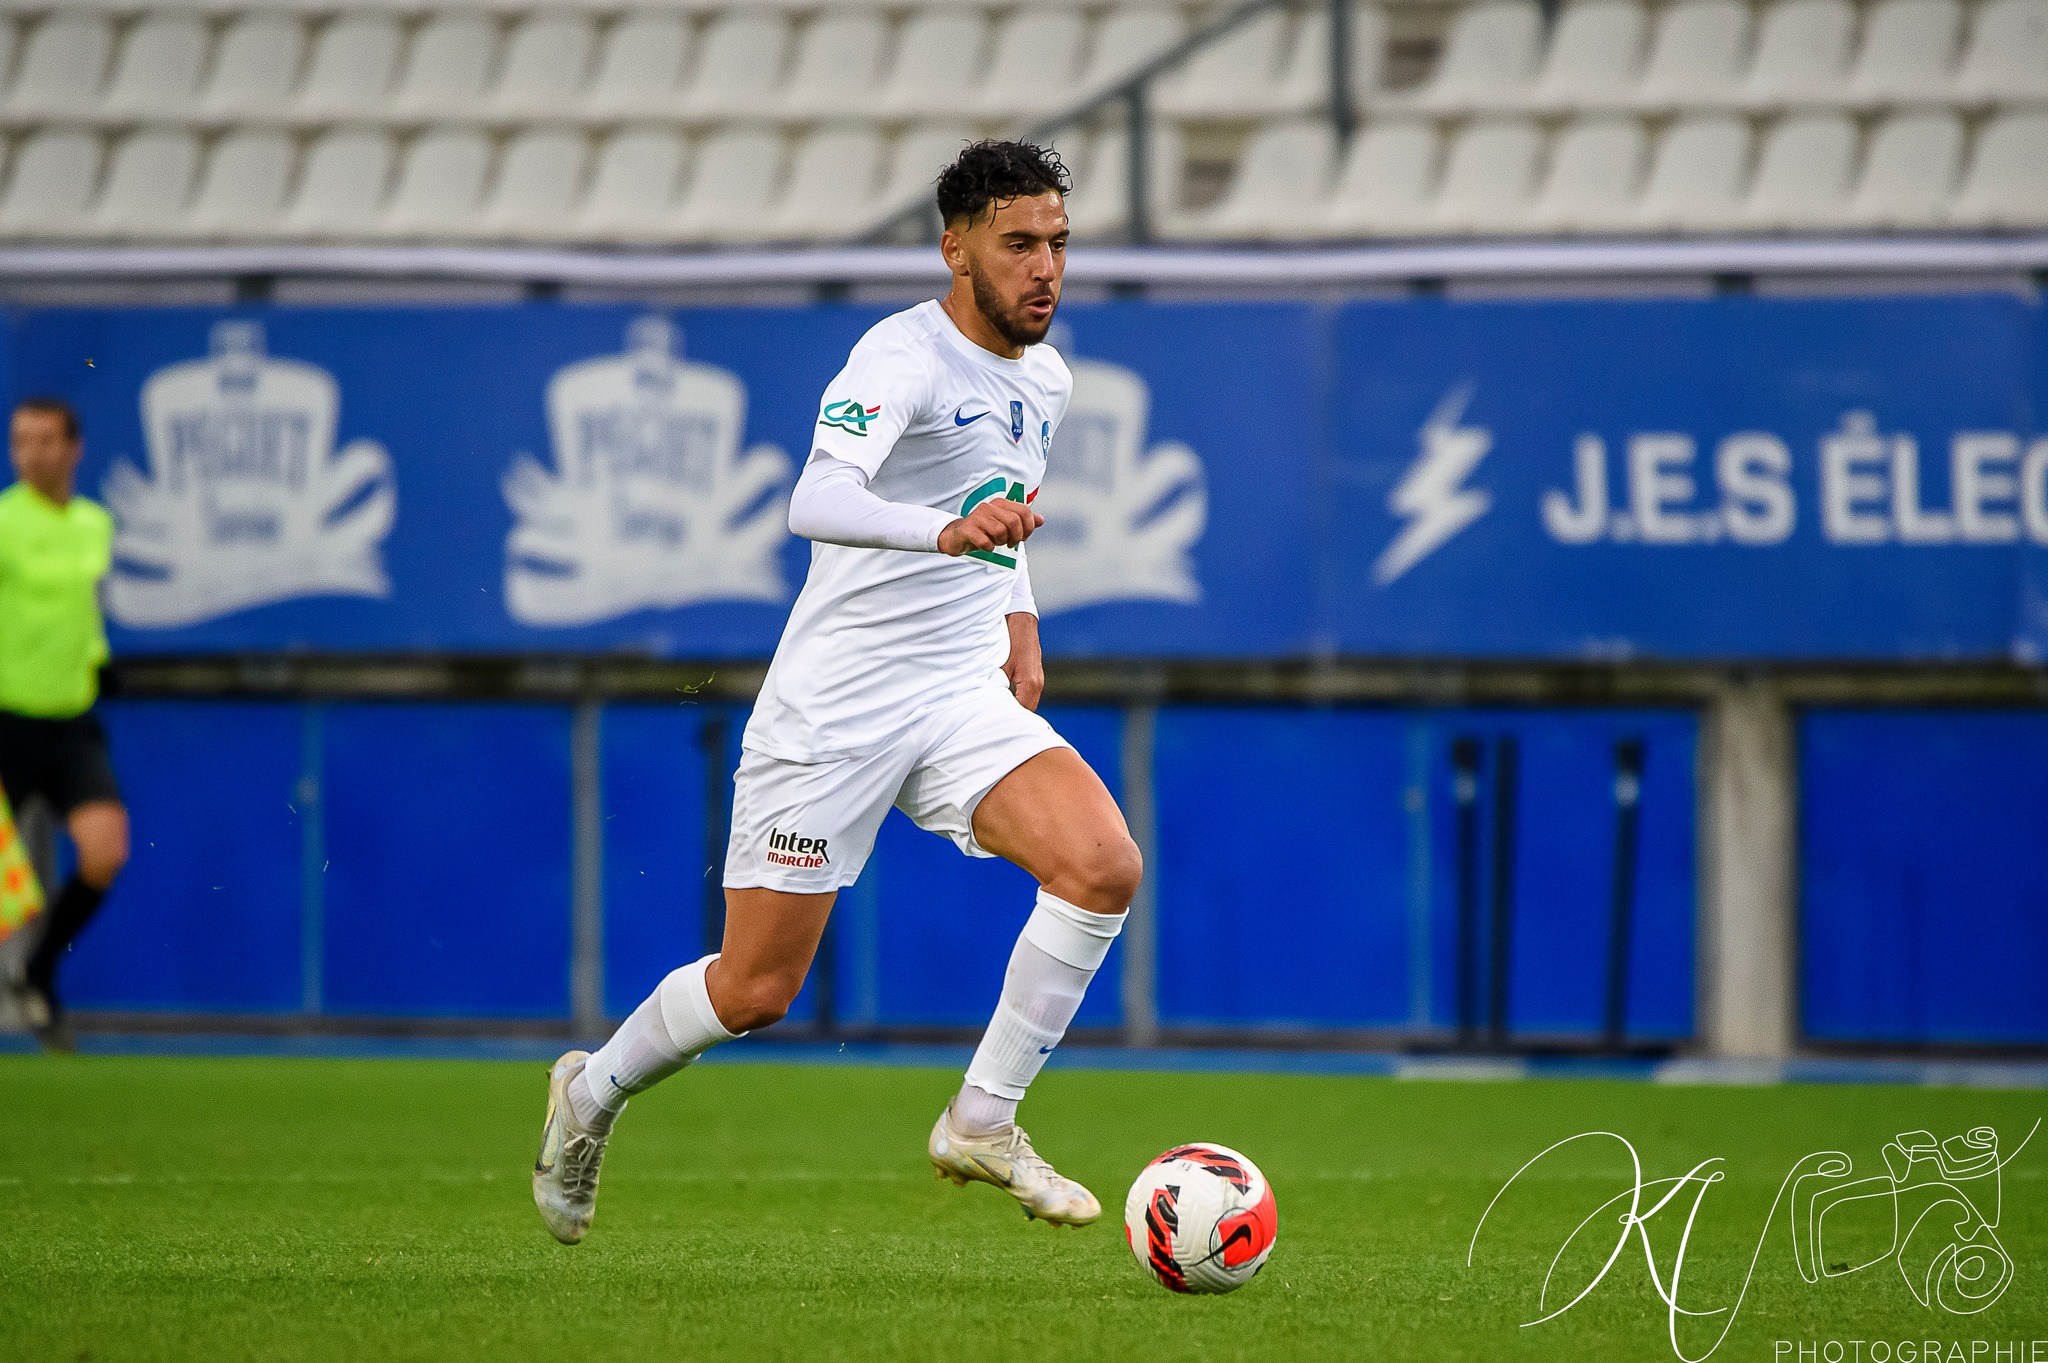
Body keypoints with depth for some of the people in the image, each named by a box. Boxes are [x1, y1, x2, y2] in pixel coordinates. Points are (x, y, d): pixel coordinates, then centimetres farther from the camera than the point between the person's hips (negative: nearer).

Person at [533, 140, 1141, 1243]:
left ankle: (981, 1123, -9)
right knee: (755, 990, 0)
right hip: (834, 707, -6)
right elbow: (817, 501, -34)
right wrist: (948, 531, -50)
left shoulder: (1043, 378, 10)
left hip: (965, 698, 6)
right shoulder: (904, 356, -16)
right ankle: (593, 1091, 30)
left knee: (1104, 865, -20)